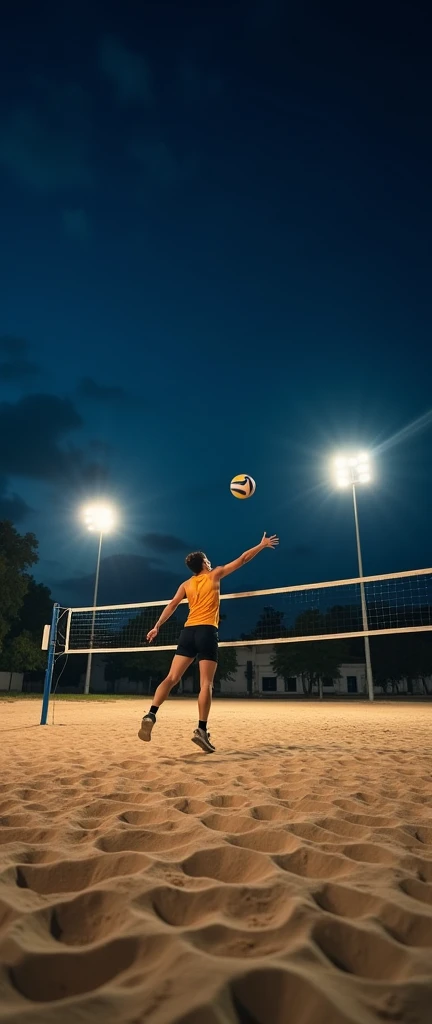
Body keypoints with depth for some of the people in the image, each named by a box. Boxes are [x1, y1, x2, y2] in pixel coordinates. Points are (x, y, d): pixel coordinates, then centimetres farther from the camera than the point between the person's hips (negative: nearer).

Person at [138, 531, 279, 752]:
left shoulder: (186, 584, 18)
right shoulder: (214, 575, 8)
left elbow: (172, 605, 9)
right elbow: (242, 559, 12)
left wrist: (157, 626, 10)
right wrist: (262, 545, 22)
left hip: (188, 631, 4)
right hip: (207, 631, -4)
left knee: (171, 678, 1)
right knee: (206, 684, -5)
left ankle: (151, 715, -14)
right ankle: (201, 730, -11)